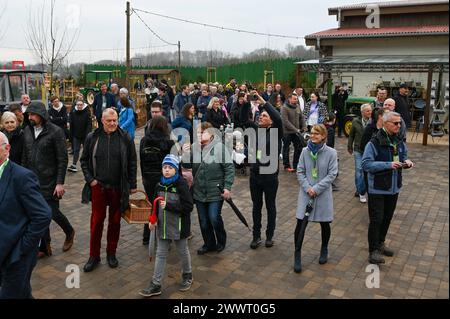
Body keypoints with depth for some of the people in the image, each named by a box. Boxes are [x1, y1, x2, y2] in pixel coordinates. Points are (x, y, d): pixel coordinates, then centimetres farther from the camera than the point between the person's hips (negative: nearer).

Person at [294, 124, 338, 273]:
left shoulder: (331, 153, -7)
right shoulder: (305, 151, 0)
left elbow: (332, 174, -10)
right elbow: (300, 171, 1)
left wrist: (317, 188, -16)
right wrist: (307, 188, -13)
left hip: (323, 194, -1)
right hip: (306, 193, 1)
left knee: (324, 223, 12)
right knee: (300, 223, -5)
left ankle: (324, 249, 38)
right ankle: (297, 254, 10)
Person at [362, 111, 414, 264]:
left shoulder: (399, 142, 4)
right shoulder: (374, 143, -17)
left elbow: (403, 157, 19)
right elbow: (366, 164, -21)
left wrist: (406, 162, -5)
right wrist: (388, 165, -27)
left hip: (394, 187, 7)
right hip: (377, 188, -7)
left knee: (387, 217, 17)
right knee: (376, 219, -3)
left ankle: (380, 243, 35)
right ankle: (373, 250, 8)